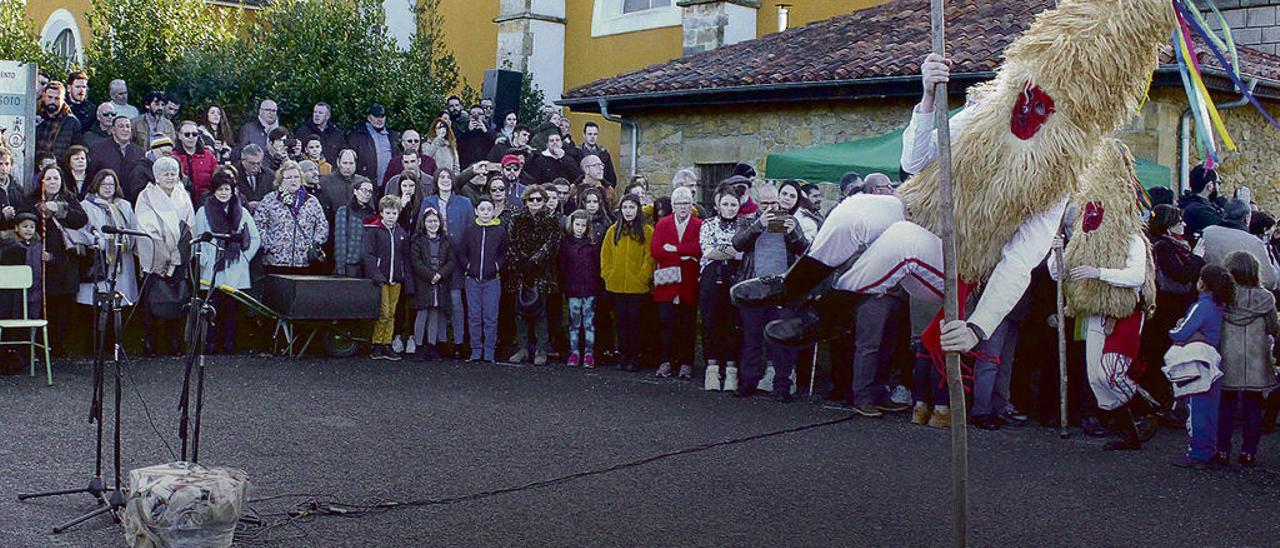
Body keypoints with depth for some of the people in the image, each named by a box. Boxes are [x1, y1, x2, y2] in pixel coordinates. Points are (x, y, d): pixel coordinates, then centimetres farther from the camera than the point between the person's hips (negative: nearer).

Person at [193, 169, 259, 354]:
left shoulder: (242, 212, 10)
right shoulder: (204, 212, 6)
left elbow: (256, 239, 14)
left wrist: (244, 257, 6)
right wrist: (205, 261, -4)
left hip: (236, 271, 1)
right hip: (212, 270, -1)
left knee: (232, 307, 1)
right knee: (212, 308, -4)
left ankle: (229, 342, 8)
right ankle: (211, 343, 2)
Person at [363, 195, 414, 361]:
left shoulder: (401, 233, 12)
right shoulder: (373, 230, -4)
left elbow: (406, 259, 14)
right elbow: (368, 254, -11)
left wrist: (409, 283, 6)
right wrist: (377, 276, -22)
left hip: (396, 279, 5)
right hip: (380, 279, -5)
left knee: (391, 314, 8)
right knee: (383, 313, -8)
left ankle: (387, 345, 14)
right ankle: (377, 347, 2)